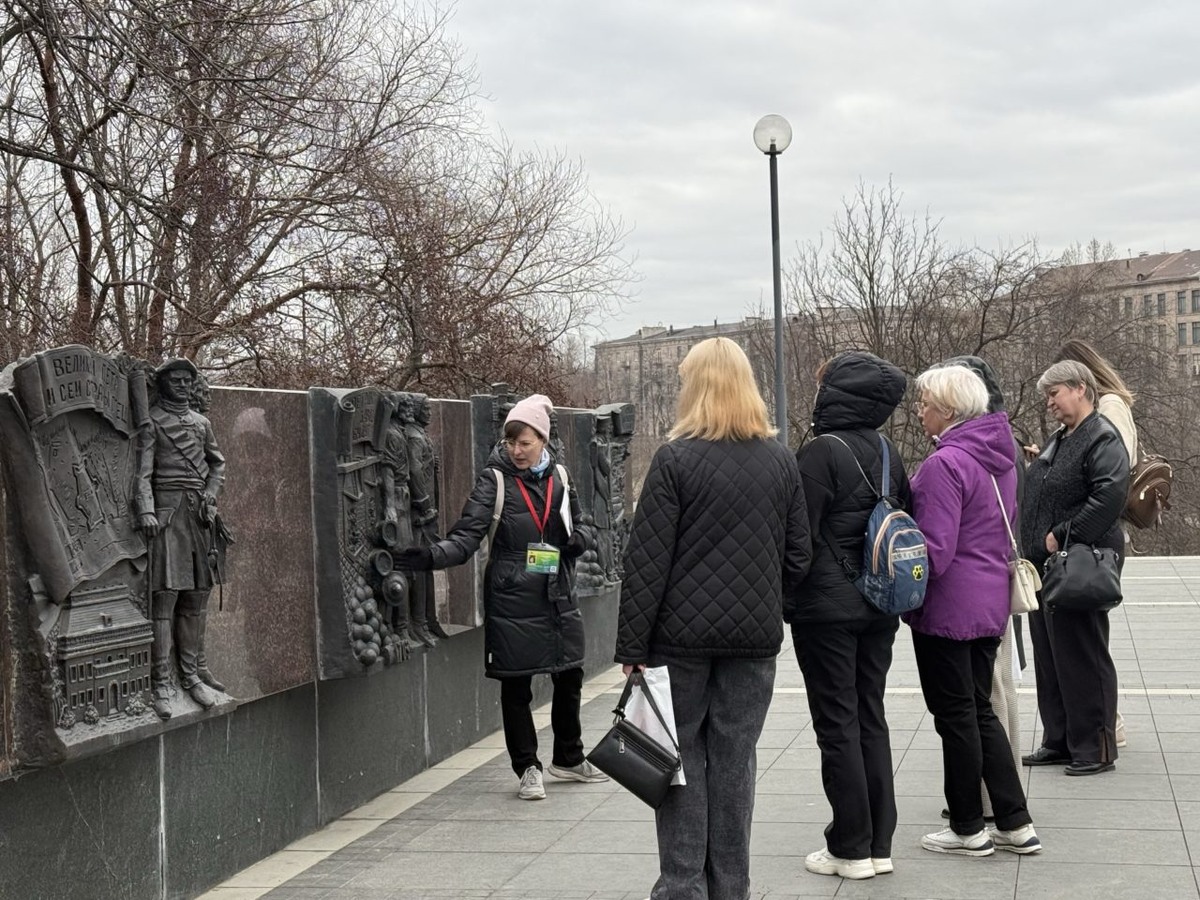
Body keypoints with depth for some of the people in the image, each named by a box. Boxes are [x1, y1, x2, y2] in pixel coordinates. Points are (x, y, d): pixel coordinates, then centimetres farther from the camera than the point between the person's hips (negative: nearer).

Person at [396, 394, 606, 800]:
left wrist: (578, 538, -4)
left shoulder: (559, 476, 5)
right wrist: (431, 555, -34)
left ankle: (568, 758, 36)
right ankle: (527, 769, 19)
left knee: (569, 679, 16)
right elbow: (467, 535, -16)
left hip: (559, 598, 5)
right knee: (516, 686, 3)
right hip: (513, 599, -5)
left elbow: (578, 526, 19)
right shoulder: (495, 479, -8)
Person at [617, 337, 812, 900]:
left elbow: (647, 561, -10)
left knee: (683, 754, 6)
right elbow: (798, 556, 8)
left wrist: (632, 646, -7)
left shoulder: (676, 458, -8)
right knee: (734, 758, 9)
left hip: (684, 632, -3)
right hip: (755, 634, 4)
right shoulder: (781, 461, 5)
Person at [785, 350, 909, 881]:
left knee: (838, 726, 0)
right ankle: (879, 844, 17)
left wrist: (784, 600, -5)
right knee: (870, 720, 12)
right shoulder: (887, 452, 7)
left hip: (826, 607, -7)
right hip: (879, 608, 7)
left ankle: (851, 848, 6)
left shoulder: (821, 452, -15)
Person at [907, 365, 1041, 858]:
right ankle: (1015, 823, 18)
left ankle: (968, 830, 14)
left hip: (948, 608, -9)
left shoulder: (944, 464, -20)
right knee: (980, 710, 16)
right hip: (991, 601, 9)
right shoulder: (998, 457, 9)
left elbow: (934, 550, -23)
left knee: (956, 715, 3)